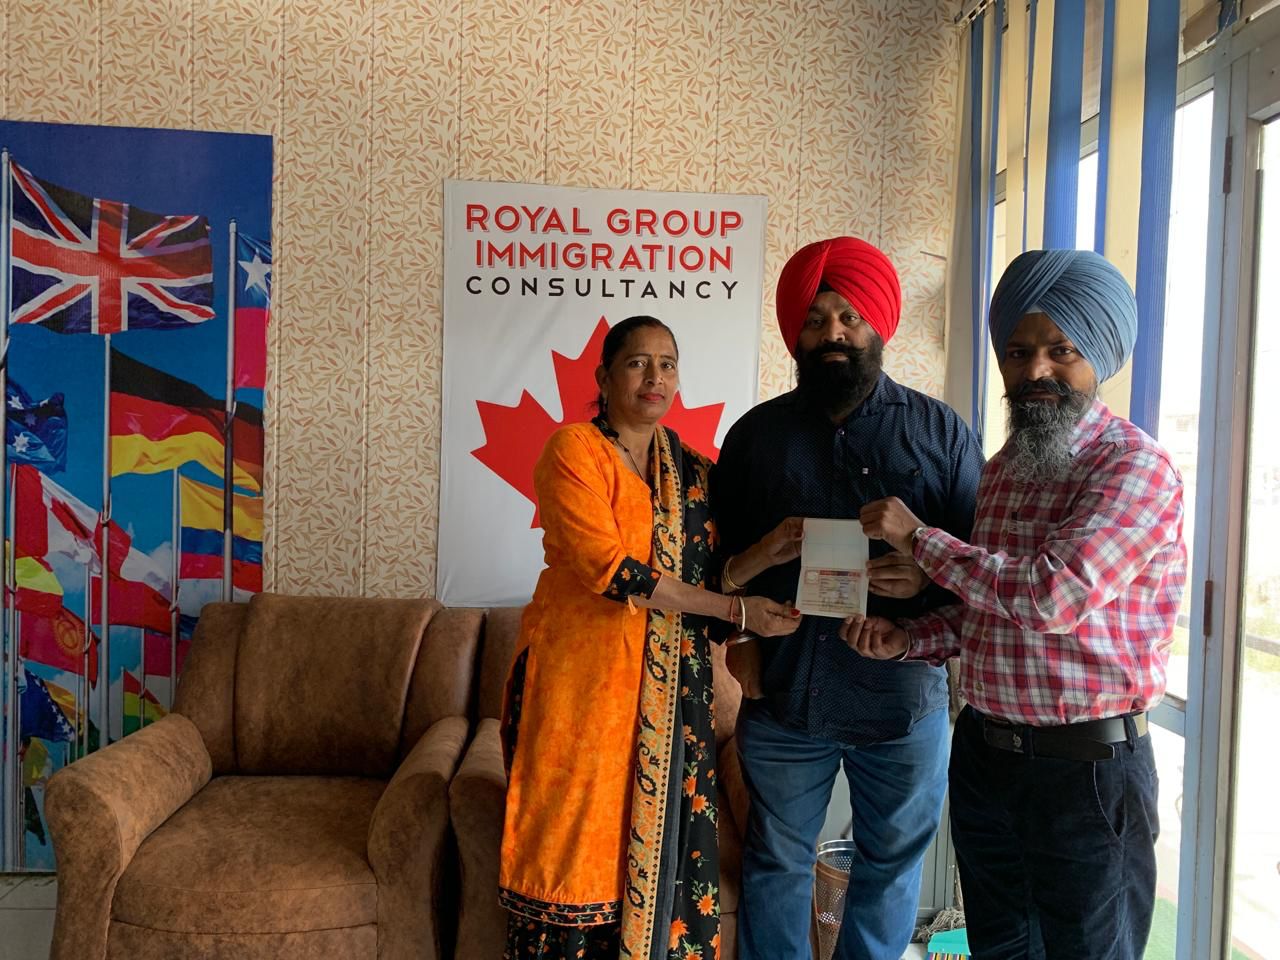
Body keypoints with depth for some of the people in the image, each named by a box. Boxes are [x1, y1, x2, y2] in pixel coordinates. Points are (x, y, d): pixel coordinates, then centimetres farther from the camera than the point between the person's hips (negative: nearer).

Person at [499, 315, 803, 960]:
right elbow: (607, 566, -16)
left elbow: (699, 582, 8)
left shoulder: (692, 471, 12)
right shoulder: (574, 449, -5)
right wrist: (737, 611, -15)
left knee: (664, 849, 7)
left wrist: (764, 555, -11)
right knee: (581, 841, 2)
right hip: (583, 677, -4)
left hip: (668, 690, 5)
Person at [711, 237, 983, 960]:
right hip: (784, 695, 1)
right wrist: (738, 636, -3)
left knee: (893, 863, 17)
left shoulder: (940, 432, 1)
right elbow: (722, 551, 10)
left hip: (903, 702, 0)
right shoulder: (757, 433, 5)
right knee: (777, 861, 14)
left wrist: (929, 577, -19)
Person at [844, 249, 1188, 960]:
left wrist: (917, 536, -18)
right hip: (984, 753, 7)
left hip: (1086, 763, -7)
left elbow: (1052, 595, -28)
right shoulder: (1003, 468, 10)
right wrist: (908, 640, -1)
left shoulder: (1137, 467, -15)